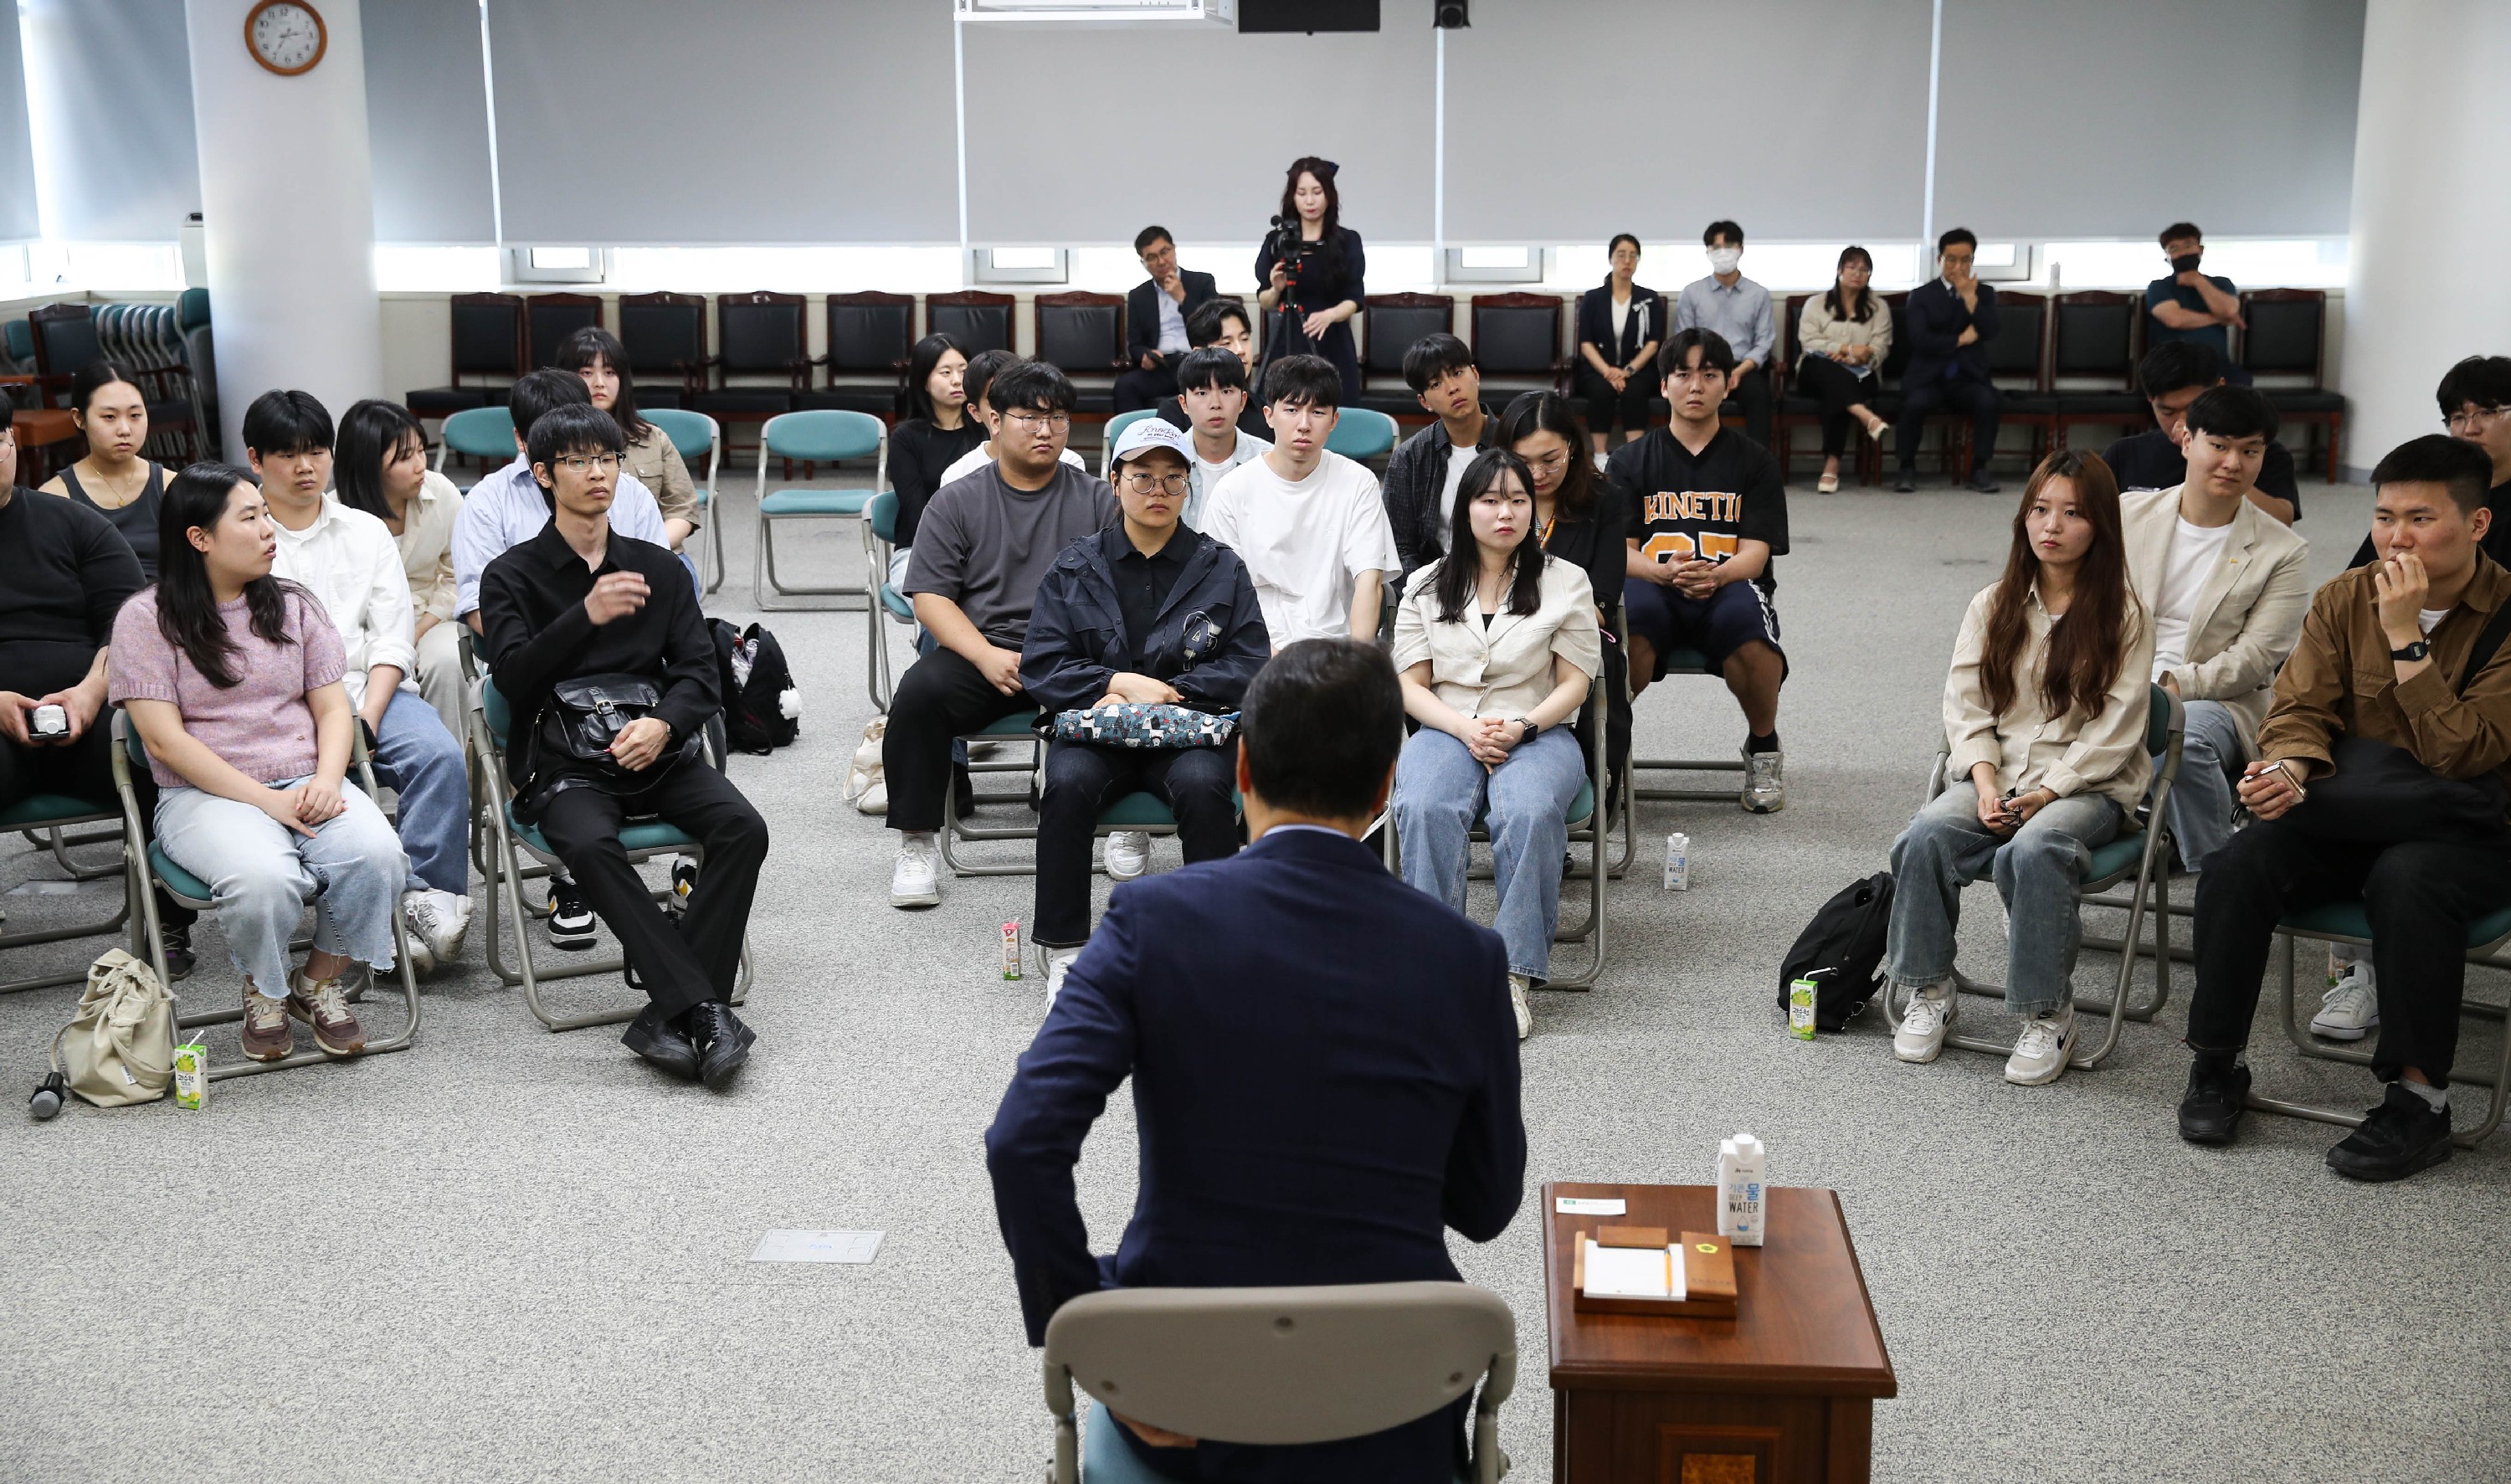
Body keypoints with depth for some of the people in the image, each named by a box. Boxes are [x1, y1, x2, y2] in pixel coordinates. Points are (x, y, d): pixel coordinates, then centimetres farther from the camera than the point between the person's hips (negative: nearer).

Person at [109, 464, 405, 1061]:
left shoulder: (294, 605, 14)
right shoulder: (147, 618, 0)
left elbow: (333, 708, 11)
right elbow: (165, 740, -7)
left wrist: (326, 779, -11)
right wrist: (265, 800, -15)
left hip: (306, 785, 4)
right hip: (205, 794, -4)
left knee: (377, 854, -28)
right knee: (263, 878, -36)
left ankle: (320, 982, -1)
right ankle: (264, 992, -2)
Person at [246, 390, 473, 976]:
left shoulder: (368, 532, 19)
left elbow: (393, 643, 10)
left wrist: (365, 720, -9)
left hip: (367, 690, 3)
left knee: (440, 755, -26)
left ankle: (426, 898, -23)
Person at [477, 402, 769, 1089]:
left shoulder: (658, 567, 17)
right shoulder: (512, 576, 8)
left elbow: (700, 671, 8)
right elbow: (514, 676, -8)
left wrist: (663, 723, -14)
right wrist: (586, 616, -23)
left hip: (659, 751, 3)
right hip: (564, 764, -3)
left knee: (743, 828, -26)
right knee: (591, 844, -35)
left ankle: (669, 1013, -28)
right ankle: (706, 1011, -37)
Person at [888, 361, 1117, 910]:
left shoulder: (1097, 499, 13)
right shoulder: (957, 501, 12)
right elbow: (929, 595, 4)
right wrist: (986, 655, -13)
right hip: (984, 649, 1)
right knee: (918, 693, -29)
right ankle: (917, 842, -13)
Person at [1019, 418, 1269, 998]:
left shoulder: (1222, 568, 9)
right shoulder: (1075, 567, 10)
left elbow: (1251, 664, 0)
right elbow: (1040, 666, 3)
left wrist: (1162, 692, -10)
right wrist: (1121, 683, -11)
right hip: (1097, 731, 1)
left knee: (1203, 784, -34)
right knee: (1067, 783, -32)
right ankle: (1064, 950, -19)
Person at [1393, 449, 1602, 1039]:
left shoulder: (1565, 581, 10)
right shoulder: (1426, 588, 13)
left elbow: (1574, 683, 5)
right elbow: (1410, 687, 8)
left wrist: (1522, 727, -13)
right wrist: (1466, 729, -11)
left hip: (1535, 732, -1)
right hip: (1447, 730, 1)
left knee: (1532, 813, -36)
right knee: (1425, 809, -34)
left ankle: (1515, 973, -32)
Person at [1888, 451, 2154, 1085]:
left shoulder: (2122, 614, 1)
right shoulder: (1993, 606, 12)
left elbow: (2115, 729, -5)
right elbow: (1966, 706, 6)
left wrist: (2047, 791, -15)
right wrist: (1985, 782, -11)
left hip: (2086, 786, -3)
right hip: (1995, 776, 3)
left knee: (2033, 851, -35)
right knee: (1927, 836, -27)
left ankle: (2048, 1015, -21)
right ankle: (1929, 991, -12)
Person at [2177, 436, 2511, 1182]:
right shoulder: (2346, 601, 3)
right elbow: (2301, 709, -1)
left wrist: (2406, 639, -23)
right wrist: (2288, 768, -24)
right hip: (2353, 813, 4)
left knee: (2408, 880, -38)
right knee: (2239, 861, -25)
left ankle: (2419, 1099, -23)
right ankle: (2218, 1064, -9)